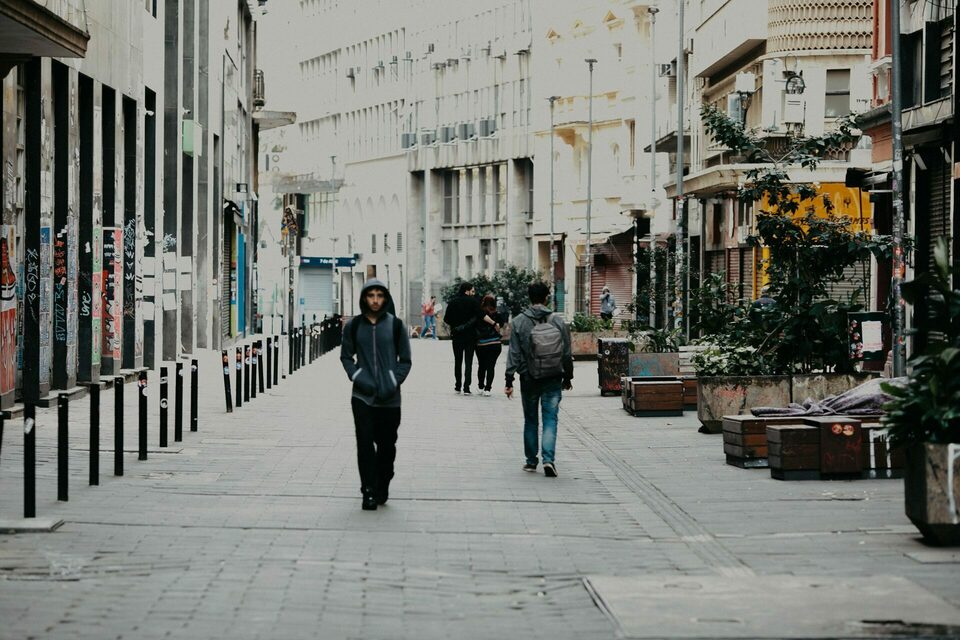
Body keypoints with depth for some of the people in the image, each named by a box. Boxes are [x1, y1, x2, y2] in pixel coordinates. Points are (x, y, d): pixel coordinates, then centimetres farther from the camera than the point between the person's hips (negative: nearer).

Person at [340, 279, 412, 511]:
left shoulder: (395, 325, 1)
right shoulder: (354, 325, 3)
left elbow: (405, 360, 5)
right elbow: (346, 356, 10)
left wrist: (393, 383, -8)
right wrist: (358, 378, -6)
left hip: (389, 398, 0)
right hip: (362, 396, 0)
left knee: (387, 444, 6)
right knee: (365, 443, -7)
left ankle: (382, 489, 22)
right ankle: (369, 492, -3)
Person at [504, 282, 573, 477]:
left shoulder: (518, 323, -6)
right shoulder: (558, 322, -3)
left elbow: (514, 354, -6)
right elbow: (567, 353, 3)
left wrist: (509, 381, -3)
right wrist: (568, 377, 15)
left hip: (529, 379, 0)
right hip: (553, 380, 0)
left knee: (530, 420, 14)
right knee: (550, 419, 2)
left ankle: (531, 461, 20)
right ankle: (548, 459, -13)